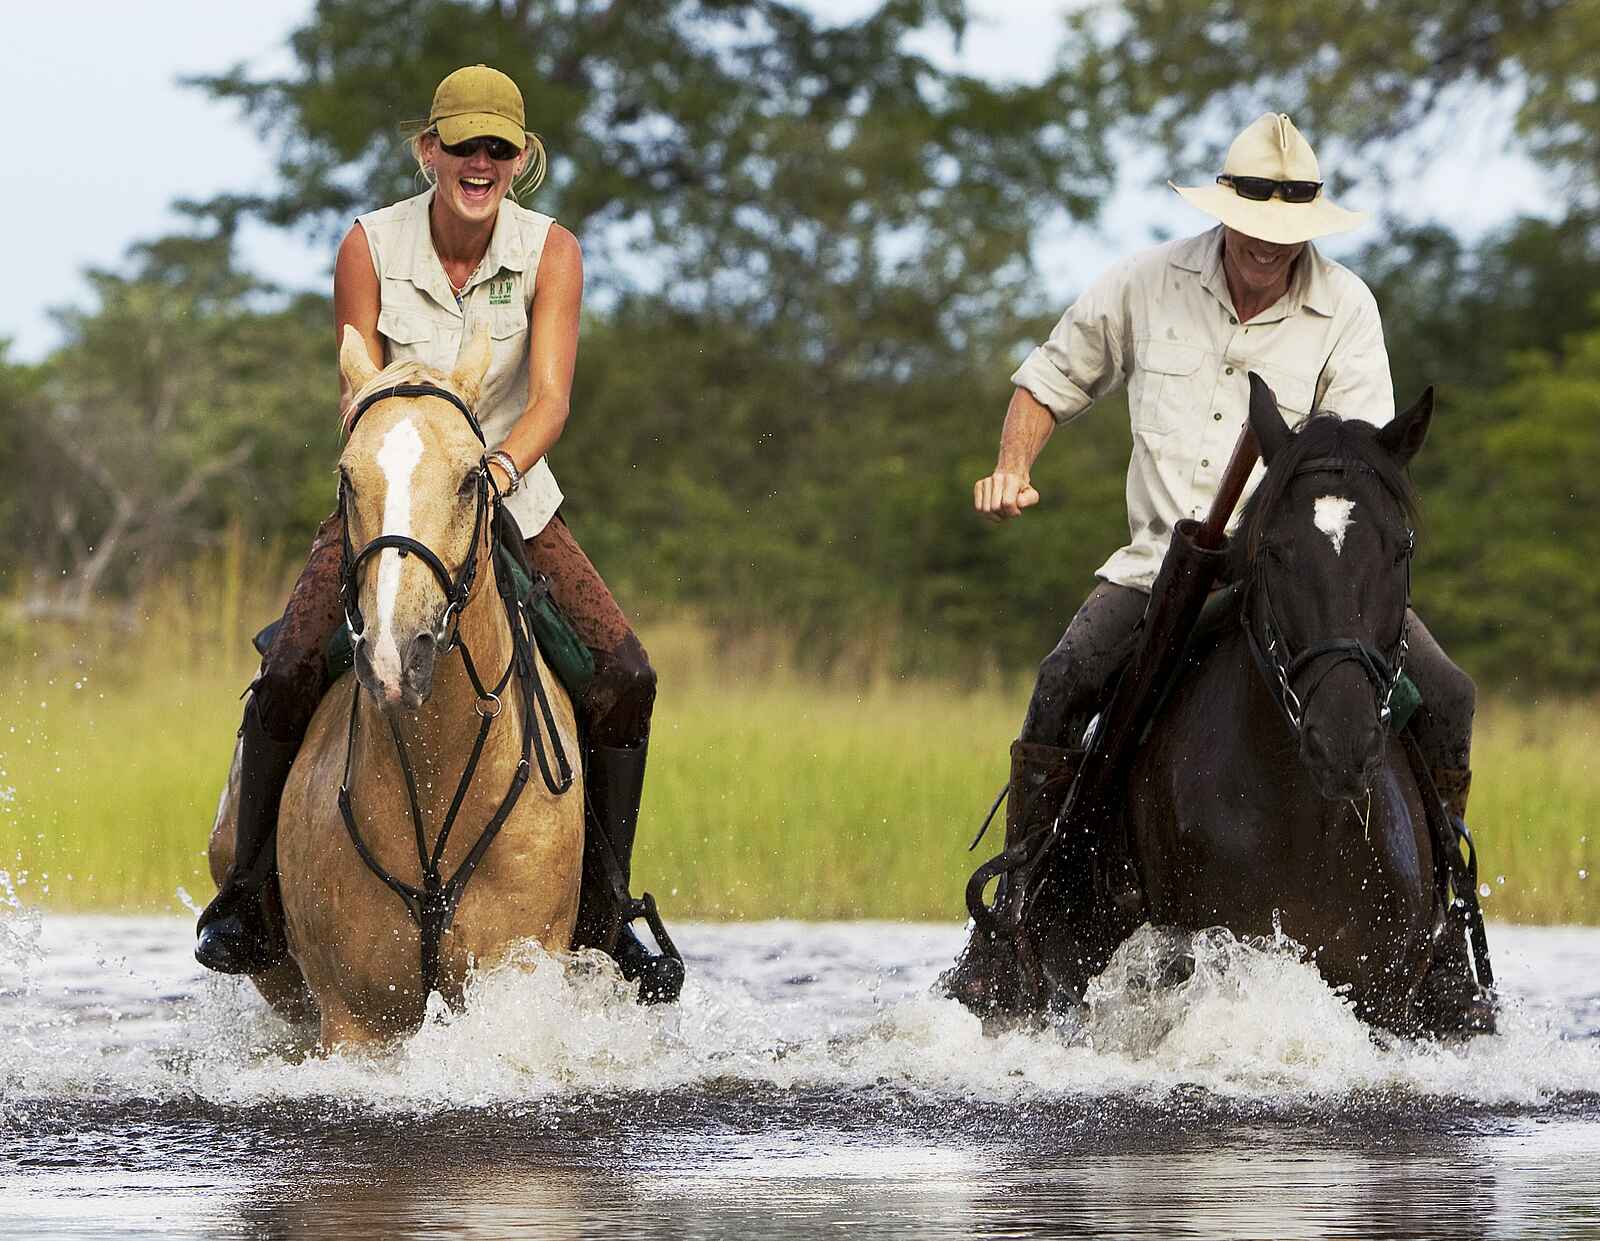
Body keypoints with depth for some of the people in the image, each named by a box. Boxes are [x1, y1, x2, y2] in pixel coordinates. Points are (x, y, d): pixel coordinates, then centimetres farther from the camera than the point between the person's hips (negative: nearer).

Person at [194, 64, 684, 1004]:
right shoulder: (371, 247, -11)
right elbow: (359, 396, -11)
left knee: (626, 676, -17)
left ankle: (603, 916, -3)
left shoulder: (550, 253, -10)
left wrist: (501, 467, -41)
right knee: (286, 676, -24)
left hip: (513, 500, 1)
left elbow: (551, 399, -20)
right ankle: (249, 897, -5)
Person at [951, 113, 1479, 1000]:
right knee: (1066, 683, -27)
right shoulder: (1147, 285, 1)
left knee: (1443, 698, -18)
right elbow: (1052, 380, 16)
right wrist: (1013, 468, -4)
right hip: (1164, 561, 0)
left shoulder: (1345, 308, -3)